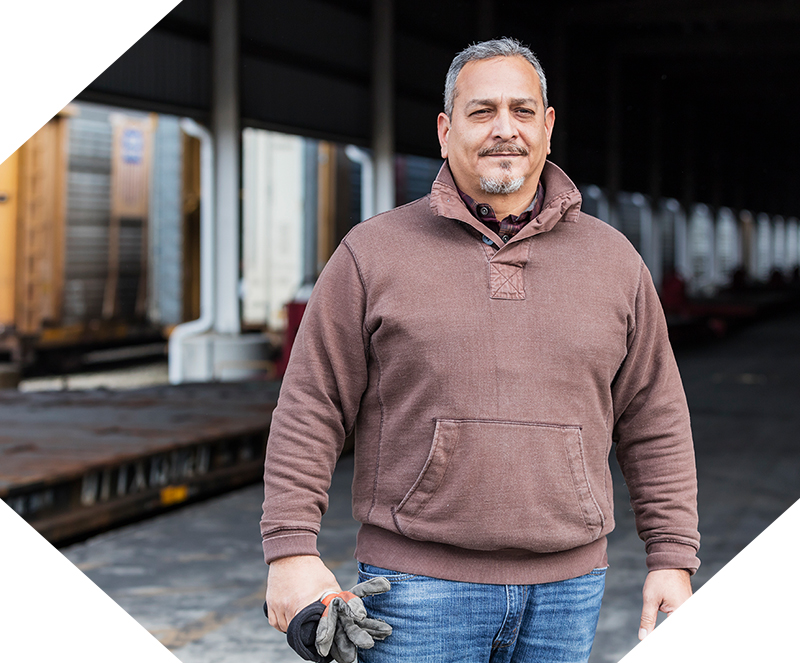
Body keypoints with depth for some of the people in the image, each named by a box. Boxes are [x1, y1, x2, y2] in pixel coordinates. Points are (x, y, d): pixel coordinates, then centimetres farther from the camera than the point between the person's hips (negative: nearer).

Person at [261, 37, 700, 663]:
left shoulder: (614, 261, 9)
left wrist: (672, 560, 8)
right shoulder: (372, 255, 1)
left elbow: (655, 426, 13)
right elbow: (309, 413, 1)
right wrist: (291, 552, -6)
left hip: (566, 592, 3)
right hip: (419, 584, -2)